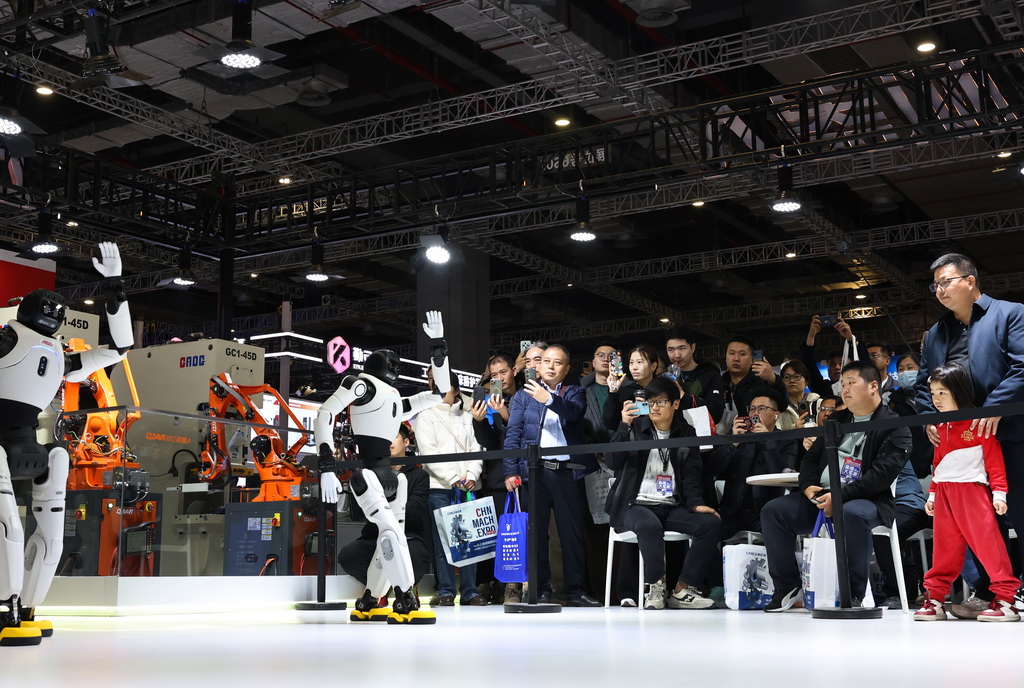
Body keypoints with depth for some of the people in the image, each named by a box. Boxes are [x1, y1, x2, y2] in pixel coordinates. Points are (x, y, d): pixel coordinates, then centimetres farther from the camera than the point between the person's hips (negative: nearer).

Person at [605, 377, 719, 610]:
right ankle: (656, 588, -18)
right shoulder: (635, 428, 6)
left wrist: (696, 503, -11)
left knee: (711, 522, -23)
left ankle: (681, 590, -18)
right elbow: (613, 463, -6)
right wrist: (624, 426, -17)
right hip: (636, 505, -3)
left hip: (672, 507, 4)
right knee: (650, 525, -38)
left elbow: (691, 475, 8)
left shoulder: (686, 433, 13)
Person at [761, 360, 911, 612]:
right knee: (773, 511, -13)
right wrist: (808, 486, -2)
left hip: (867, 500, -6)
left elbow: (882, 474, -15)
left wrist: (840, 496, -23)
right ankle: (788, 586, -4)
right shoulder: (837, 420, 21)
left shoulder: (894, 427, -2)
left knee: (852, 514, -41)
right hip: (821, 497, 7)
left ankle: (854, 594, -26)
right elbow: (811, 457, 20)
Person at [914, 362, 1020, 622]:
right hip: (944, 494, 6)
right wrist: (933, 494, 20)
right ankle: (935, 598, 11)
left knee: (987, 542, -7)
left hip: (973, 491, -6)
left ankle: (1005, 599, -2)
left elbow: (995, 460, -7)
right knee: (944, 548, 8)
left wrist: (999, 493, -11)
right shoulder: (940, 428, 16)